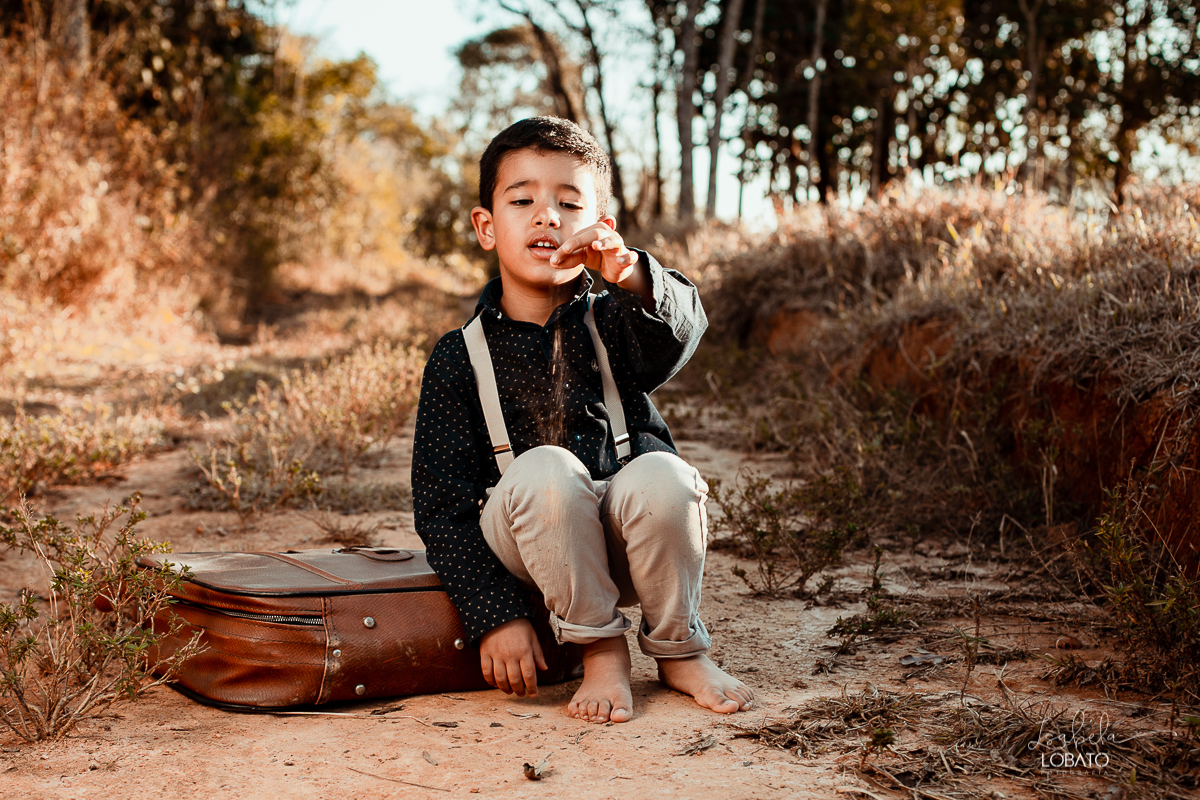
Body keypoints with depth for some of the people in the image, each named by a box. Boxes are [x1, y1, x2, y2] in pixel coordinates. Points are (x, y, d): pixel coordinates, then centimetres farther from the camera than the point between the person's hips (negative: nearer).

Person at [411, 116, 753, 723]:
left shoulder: (609, 324, 3)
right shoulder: (458, 359, -1)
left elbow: (681, 329, -22)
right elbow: (442, 507, -3)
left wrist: (634, 276, -45)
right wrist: (495, 615, -13)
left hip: (628, 538, 2)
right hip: (525, 540, -1)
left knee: (661, 473, -31)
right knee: (544, 468, -32)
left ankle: (679, 650, -5)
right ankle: (600, 648, -12)